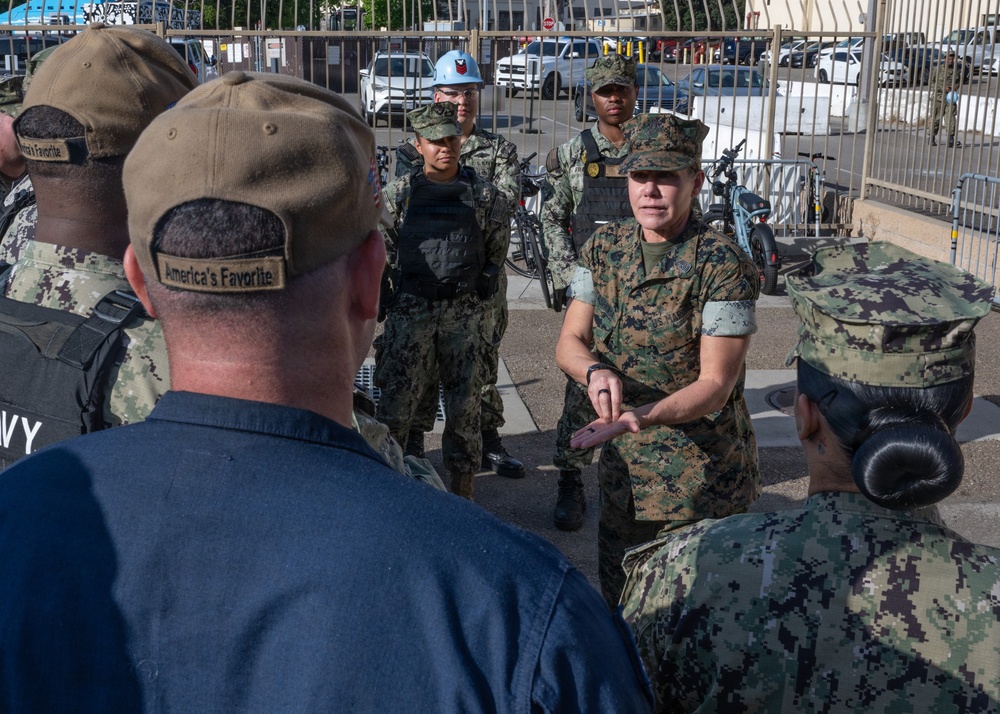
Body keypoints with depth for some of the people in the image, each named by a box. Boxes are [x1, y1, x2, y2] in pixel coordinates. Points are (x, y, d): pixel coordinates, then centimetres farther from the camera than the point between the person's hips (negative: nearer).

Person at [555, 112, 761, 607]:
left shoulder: (722, 265, -16)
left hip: (702, 484, -5)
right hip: (621, 468, 5)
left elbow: (714, 386, -18)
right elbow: (569, 342, 2)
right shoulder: (604, 248, 1)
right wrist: (596, 372, -21)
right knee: (618, 602, 21)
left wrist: (640, 415, -33)